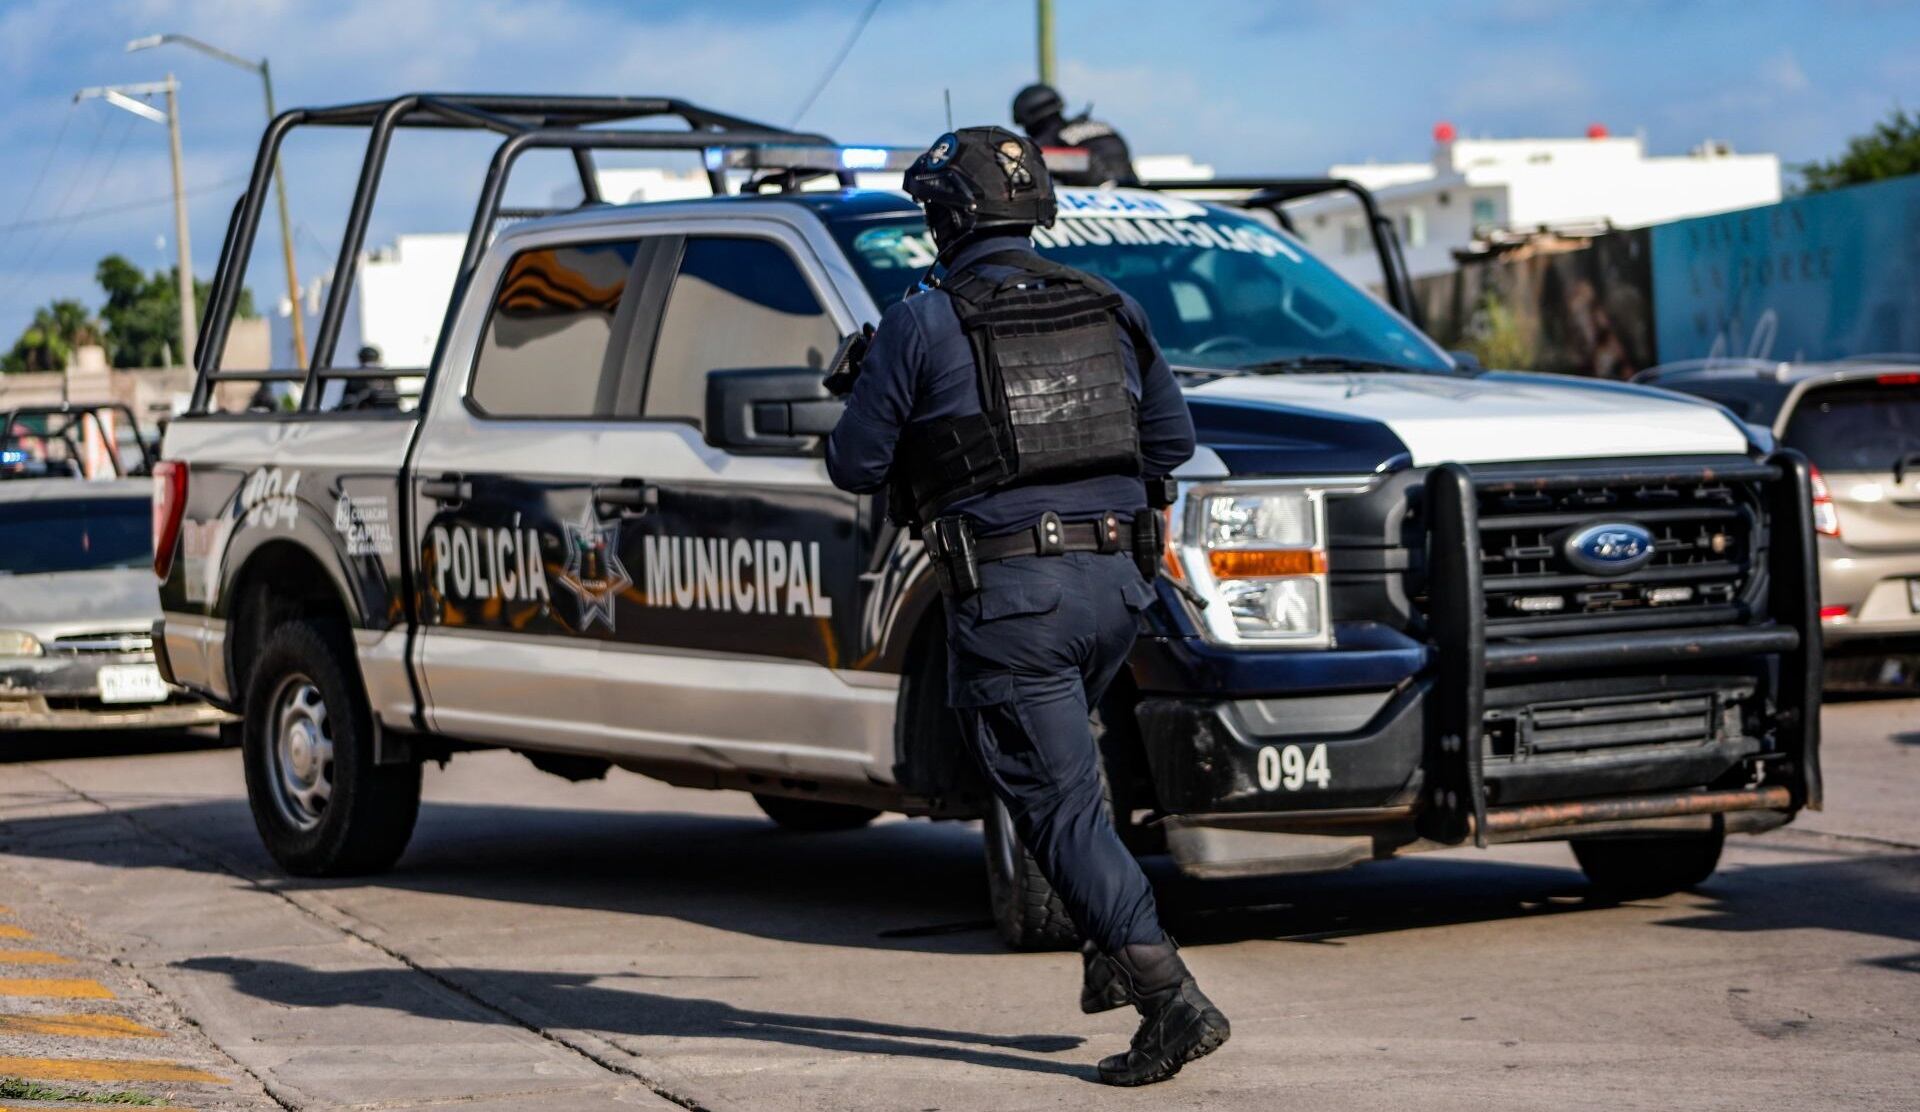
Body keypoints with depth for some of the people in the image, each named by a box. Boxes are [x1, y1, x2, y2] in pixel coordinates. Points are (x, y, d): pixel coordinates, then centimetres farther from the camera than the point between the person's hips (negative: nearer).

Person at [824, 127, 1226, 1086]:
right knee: (1055, 768, 28)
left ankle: (1172, 1000, -11)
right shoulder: (1110, 312, 10)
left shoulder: (923, 325, -5)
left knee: (1058, 800, -3)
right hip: (1115, 581, 6)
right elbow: (1172, 440, 17)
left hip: (1009, 594, -6)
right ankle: (1115, 948, 20)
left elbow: (855, 465, 0)